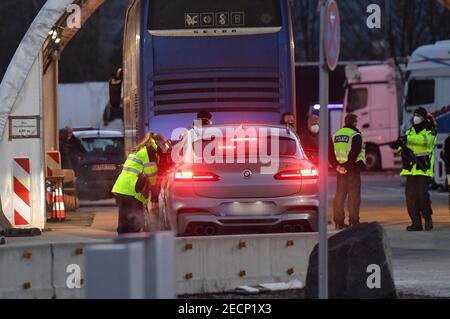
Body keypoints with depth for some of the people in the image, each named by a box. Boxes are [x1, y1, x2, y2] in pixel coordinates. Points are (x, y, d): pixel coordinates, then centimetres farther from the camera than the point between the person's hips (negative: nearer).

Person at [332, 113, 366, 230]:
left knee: (339, 195, 10)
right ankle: (353, 221, -5)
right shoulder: (355, 135, -10)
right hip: (353, 168, -6)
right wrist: (348, 165, -17)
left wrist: (337, 165, 1)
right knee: (354, 195, -2)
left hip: (340, 168, 6)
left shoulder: (336, 135, 12)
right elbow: (354, 153, -20)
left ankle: (338, 221, 10)